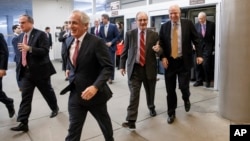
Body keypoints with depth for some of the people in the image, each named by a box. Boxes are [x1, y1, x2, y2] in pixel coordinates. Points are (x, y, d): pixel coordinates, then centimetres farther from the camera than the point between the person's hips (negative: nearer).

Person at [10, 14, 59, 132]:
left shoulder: (40, 34, -11)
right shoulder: (20, 37, 11)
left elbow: (45, 51, -20)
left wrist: (29, 48, -30)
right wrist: (20, 67, 15)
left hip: (40, 71, -6)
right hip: (26, 72, 6)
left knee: (47, 92, 13)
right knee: (25, 97, 2)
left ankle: (55, 108, 39)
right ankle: (23, 123, 4)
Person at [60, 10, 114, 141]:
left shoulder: (97, 42, -18)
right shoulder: (69, 41, 4)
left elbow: (108, 67, -23)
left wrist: (95, 86, -33)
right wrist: (69, 68, 12)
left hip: (94, 92, -4)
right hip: (75, 92, 5)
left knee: (104, 121, 20)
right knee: (73, 128, 7)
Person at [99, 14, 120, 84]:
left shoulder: (113, 26, -6)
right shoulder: (101, 27, 5)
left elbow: (117, 37, -7)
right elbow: (100, 37, 12)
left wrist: (111, 42, -15)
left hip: (111, 47, -3)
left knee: (111, 62, 0)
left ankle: (111, 77, 10)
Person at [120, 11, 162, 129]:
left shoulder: (154, 35, 1)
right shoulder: (129, 34, 1)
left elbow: (159, 51, 2)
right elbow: (125, 51, 6)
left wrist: (158, 50, -21)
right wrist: (122, 66, 4)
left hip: (149, 68, 1)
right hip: (134, 68, -1)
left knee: (150, 92, 19)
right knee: (134, 94, -7)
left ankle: (151, 107, 48)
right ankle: (131, 121, -4)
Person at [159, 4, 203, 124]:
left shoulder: (188, 23, 2)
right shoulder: (164, 27, 5)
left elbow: (196, 40, 3)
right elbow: (161, 43, 6)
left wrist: (199, 55, -5)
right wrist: (163, 57, -8)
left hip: (184, 61, -1)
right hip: (169, 61, 2)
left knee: (183, 86, -4)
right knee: (170, 90, 6)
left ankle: (186, 99, 33)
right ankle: (171, 113, 22)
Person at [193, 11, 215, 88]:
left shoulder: (211, 24, -3)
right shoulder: (196, 25, 2)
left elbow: (215, 35, 3)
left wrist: (214, 46, 1)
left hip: (208, 47, -3)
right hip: (199, 46, 3)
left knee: (205, 64, -10)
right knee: (197, 64, 3)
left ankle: (208, 81, 7)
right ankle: (199, 81, 15)